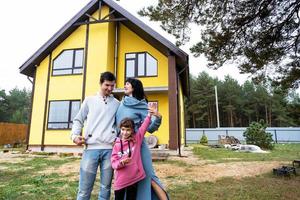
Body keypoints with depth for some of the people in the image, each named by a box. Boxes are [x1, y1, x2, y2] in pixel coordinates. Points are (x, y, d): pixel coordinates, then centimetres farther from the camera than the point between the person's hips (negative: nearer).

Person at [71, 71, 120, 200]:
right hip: (91, 148, -1)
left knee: (105, 187, 9)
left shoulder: (117, 104, 14)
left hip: (110, 149, 1)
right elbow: (78, 120, 14)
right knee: (84, 189, 2)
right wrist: (75, 135, -2)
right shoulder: (89, 100, 12)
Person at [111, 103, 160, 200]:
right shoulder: (117, 144, -2)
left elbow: (144, 127, -9)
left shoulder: (137, 139, -1)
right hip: (120, 180, 1)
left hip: (134, 178, 0)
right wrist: (121, 163, -24)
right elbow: (113, 163, -4)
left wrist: (149, 115, -20)